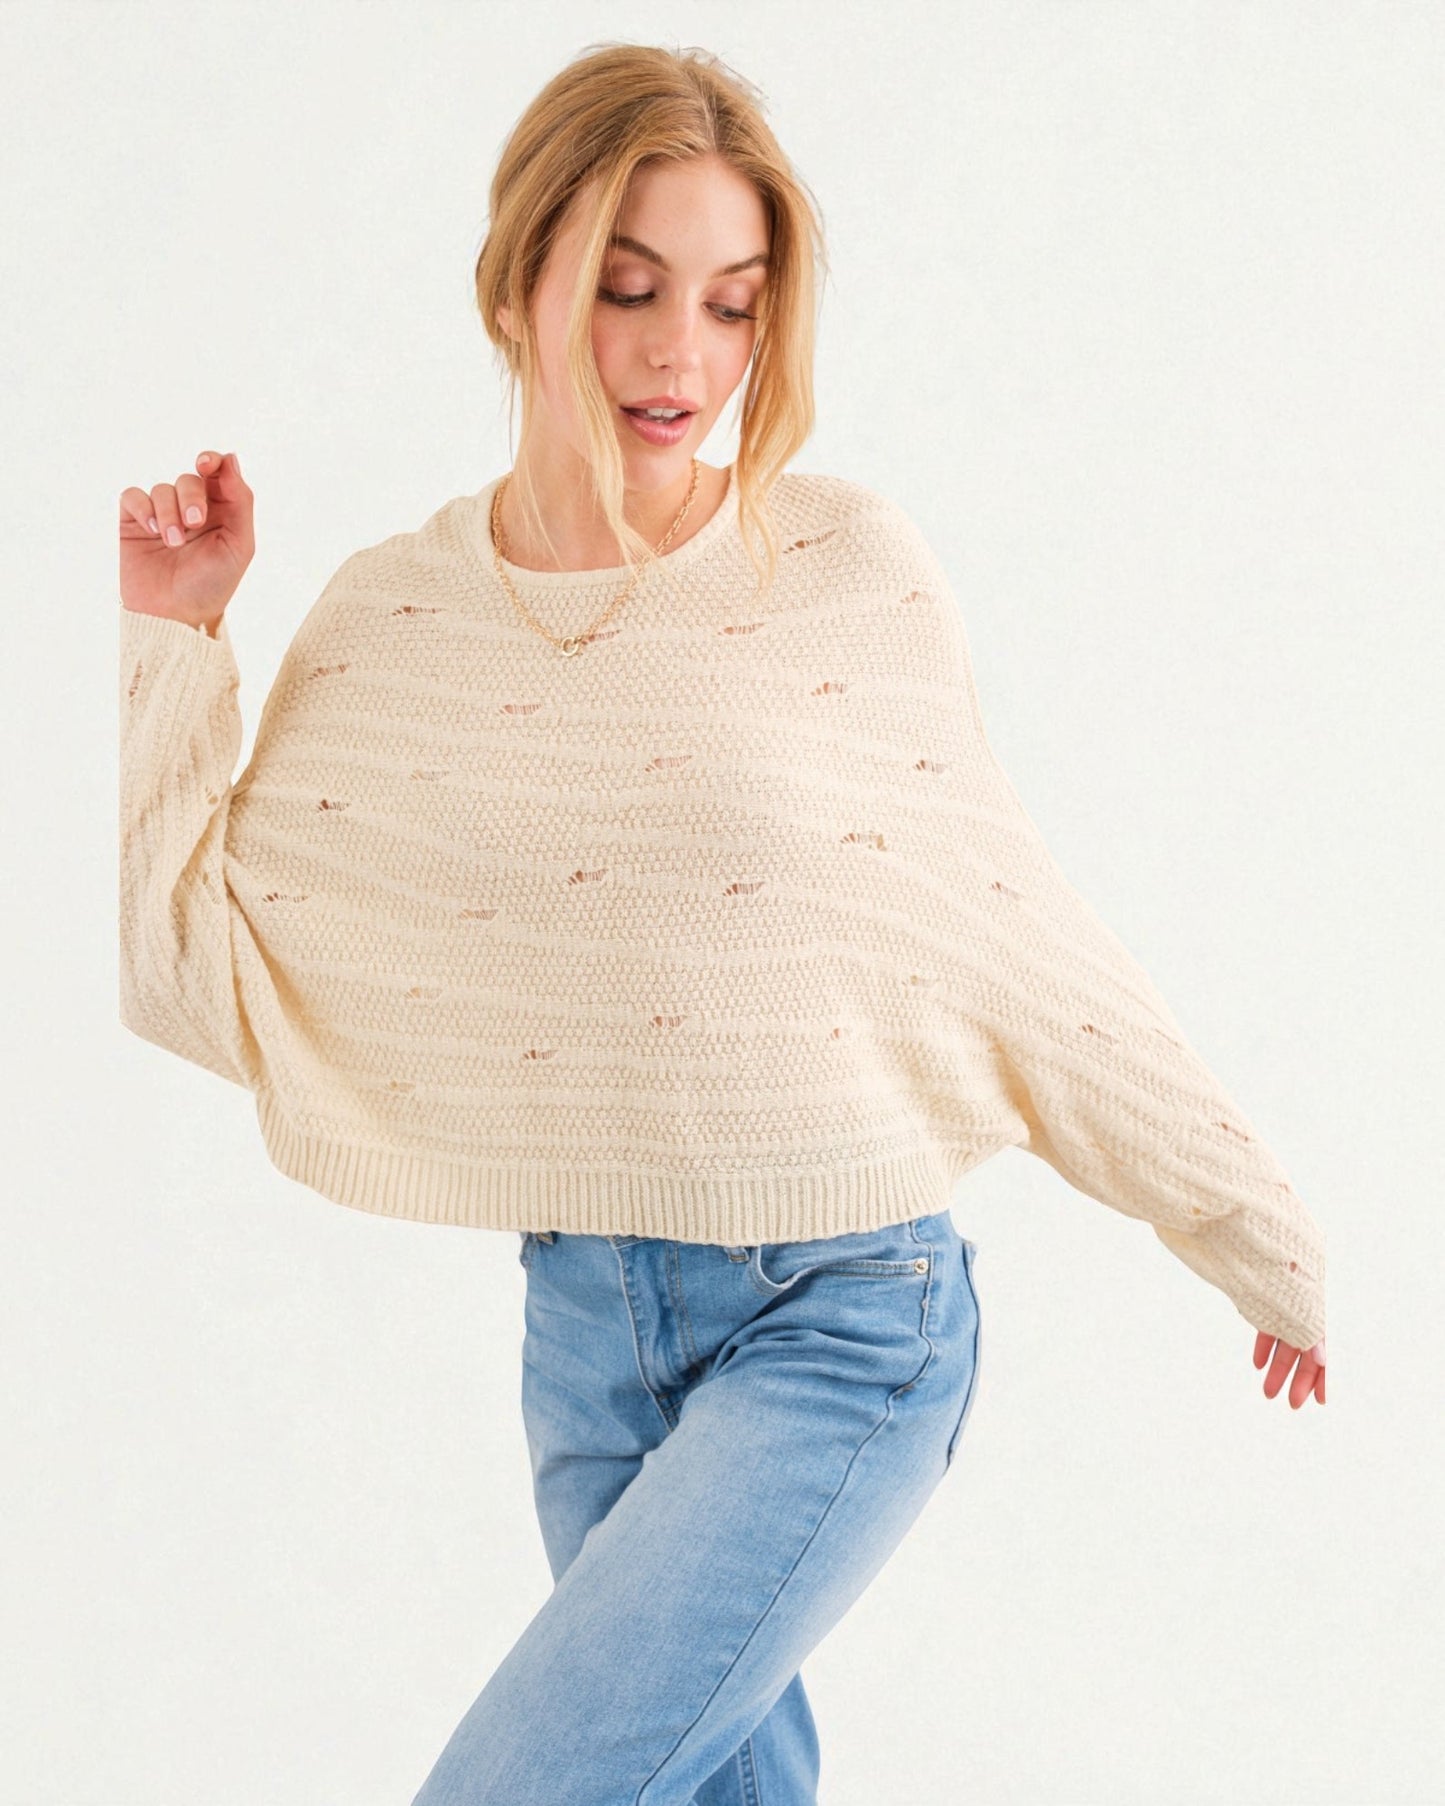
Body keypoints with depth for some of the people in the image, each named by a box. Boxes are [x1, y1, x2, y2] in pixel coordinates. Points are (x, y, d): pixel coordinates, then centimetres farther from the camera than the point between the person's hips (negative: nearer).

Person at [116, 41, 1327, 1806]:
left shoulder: (850, 575, -10)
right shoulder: (386, 619, -1)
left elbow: (1018, 934, -2)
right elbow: (189, 966, 1)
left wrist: (1258, 1236, 4)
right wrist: (169, 639, -4)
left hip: (842, 1321, -4)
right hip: (581, 1325, 4)